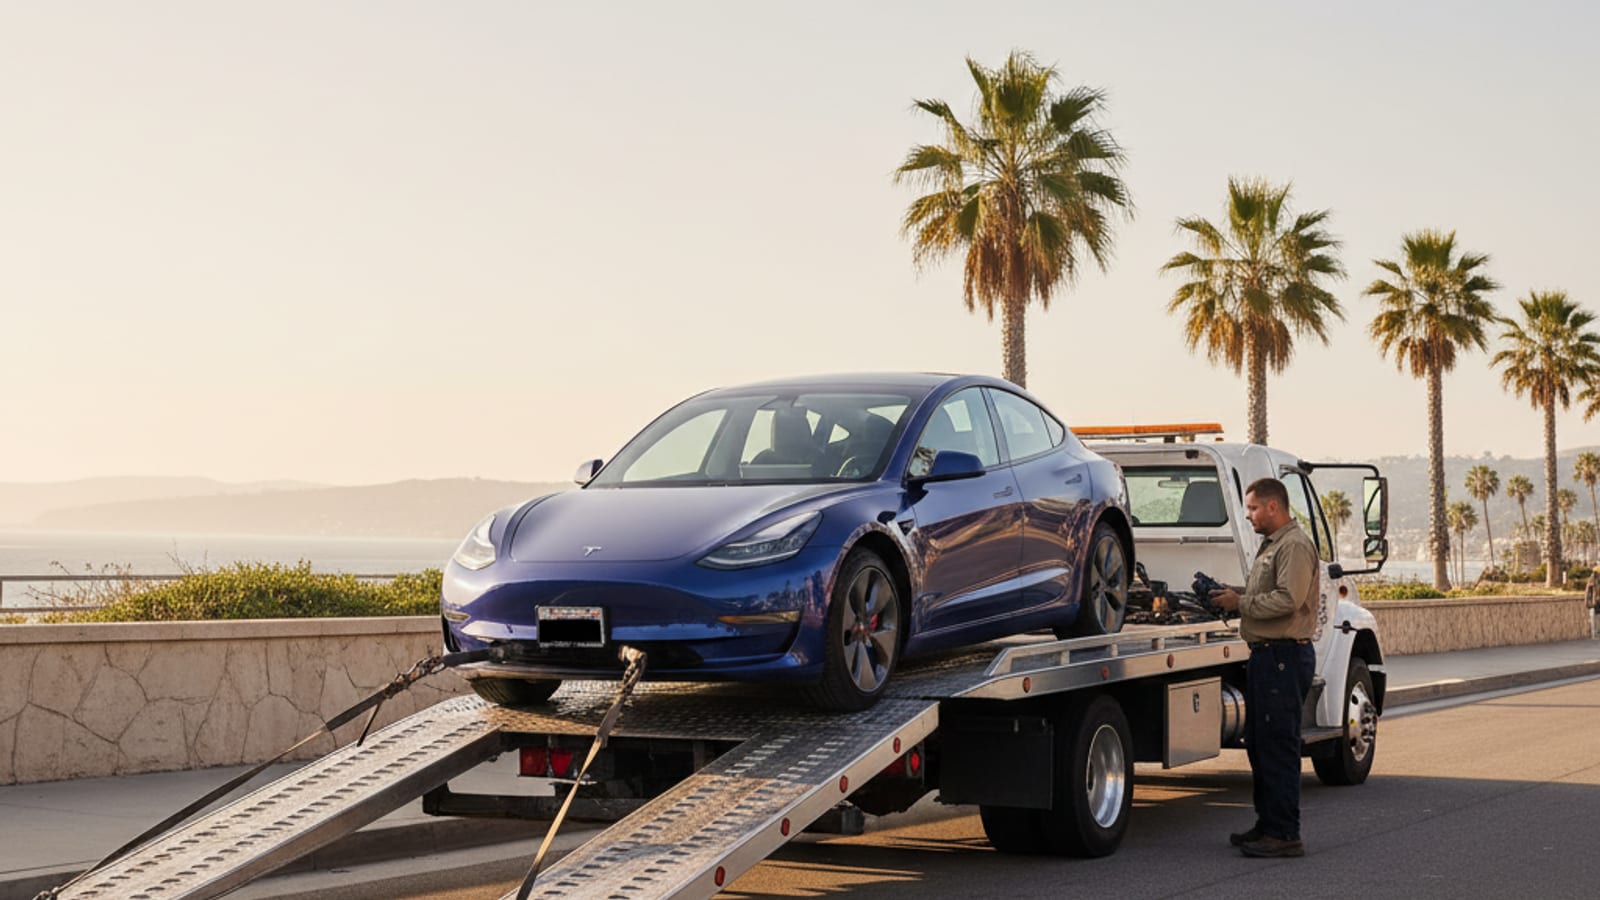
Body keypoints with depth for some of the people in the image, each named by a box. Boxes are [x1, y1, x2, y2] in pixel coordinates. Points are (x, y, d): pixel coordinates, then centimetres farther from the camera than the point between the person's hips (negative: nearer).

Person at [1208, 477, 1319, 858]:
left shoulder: (1294, 546, -14)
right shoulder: (1270, 545, 21)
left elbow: (1288, 599, -23)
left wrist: (1241, 603, -14)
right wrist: (1235, 593, 9)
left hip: (1284, 656, -11)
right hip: (1267, 655, 11)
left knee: (1278, 747, -9)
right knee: (1259, 743, 15)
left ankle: (1284, 834, -6)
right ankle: (1268, 825, 24)